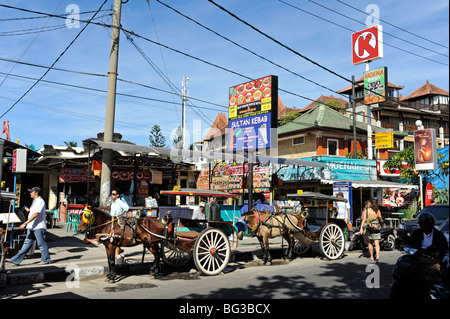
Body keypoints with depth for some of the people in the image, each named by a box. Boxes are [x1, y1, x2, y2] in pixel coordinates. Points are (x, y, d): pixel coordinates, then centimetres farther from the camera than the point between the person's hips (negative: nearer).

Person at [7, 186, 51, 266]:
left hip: (39, 227, -10)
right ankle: (16, 260, 9)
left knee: (41, 244, -1)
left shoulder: (40, 201, -14)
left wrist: (25, 223, -27)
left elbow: (36, 214, -24)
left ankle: (46, 260, 9)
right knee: (27, 244, 9)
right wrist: (29, 210, 21)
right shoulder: (35, 201, 18)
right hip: (32, 227, 10)